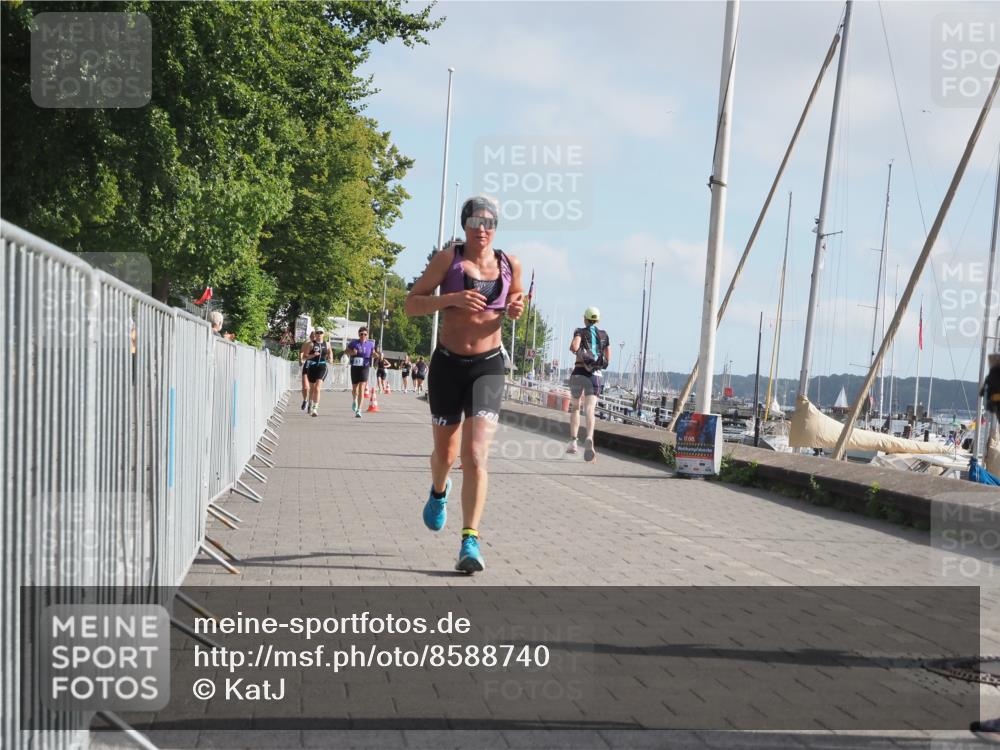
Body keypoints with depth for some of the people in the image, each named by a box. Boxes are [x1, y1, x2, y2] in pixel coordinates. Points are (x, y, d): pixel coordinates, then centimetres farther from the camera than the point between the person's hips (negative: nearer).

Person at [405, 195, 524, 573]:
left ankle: (470, 542, -16)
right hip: (448, 364, 0)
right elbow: (411, 304, -7)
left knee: (476, 456, -14)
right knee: (445, 452, 16)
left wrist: (516, 309, -3)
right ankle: (438, 492, 52)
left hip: (487, 366, 0)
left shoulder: (510, 264, 2)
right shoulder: (448, 258, -5)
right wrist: (451, 298, -24)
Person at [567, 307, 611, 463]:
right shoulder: (604, 335, 12)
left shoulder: (580, 332, 2)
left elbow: (574, 347, -19)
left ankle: (573, 441, 15)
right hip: (595, 374, 1)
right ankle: (589, 438, -36)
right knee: (590, 410, -11)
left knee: (575, 407, 17)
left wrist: (573, 349, 4)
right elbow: (608, 359, 12)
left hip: (579, 372, -1)